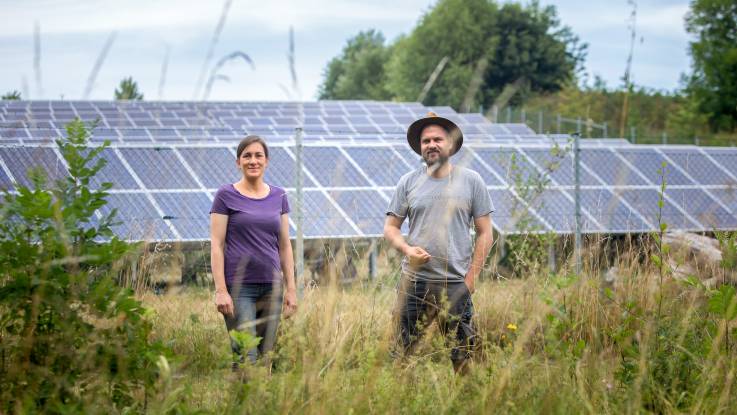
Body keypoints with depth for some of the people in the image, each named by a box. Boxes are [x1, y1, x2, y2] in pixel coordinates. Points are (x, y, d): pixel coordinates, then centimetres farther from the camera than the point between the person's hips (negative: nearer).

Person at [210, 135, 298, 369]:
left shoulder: (278, 196, 11)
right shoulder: (226, 196, 0)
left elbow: (285, 246, 14)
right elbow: (217, 245, -3)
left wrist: (291, 289, 9)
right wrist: (220, 290, -11)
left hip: (271, 287, 4)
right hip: (239, 287, -4)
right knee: (246, 360, -11)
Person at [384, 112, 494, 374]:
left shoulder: (471, 181, 4)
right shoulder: (408, 182, 9)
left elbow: (485, 234, 5)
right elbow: (390, 227, 11)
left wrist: (471, 278, -3)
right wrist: (407, 249, -10)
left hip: (456, 284, -1)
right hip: (414, 283, 1)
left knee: (462, 356, 0)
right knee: (403, 352, 0)